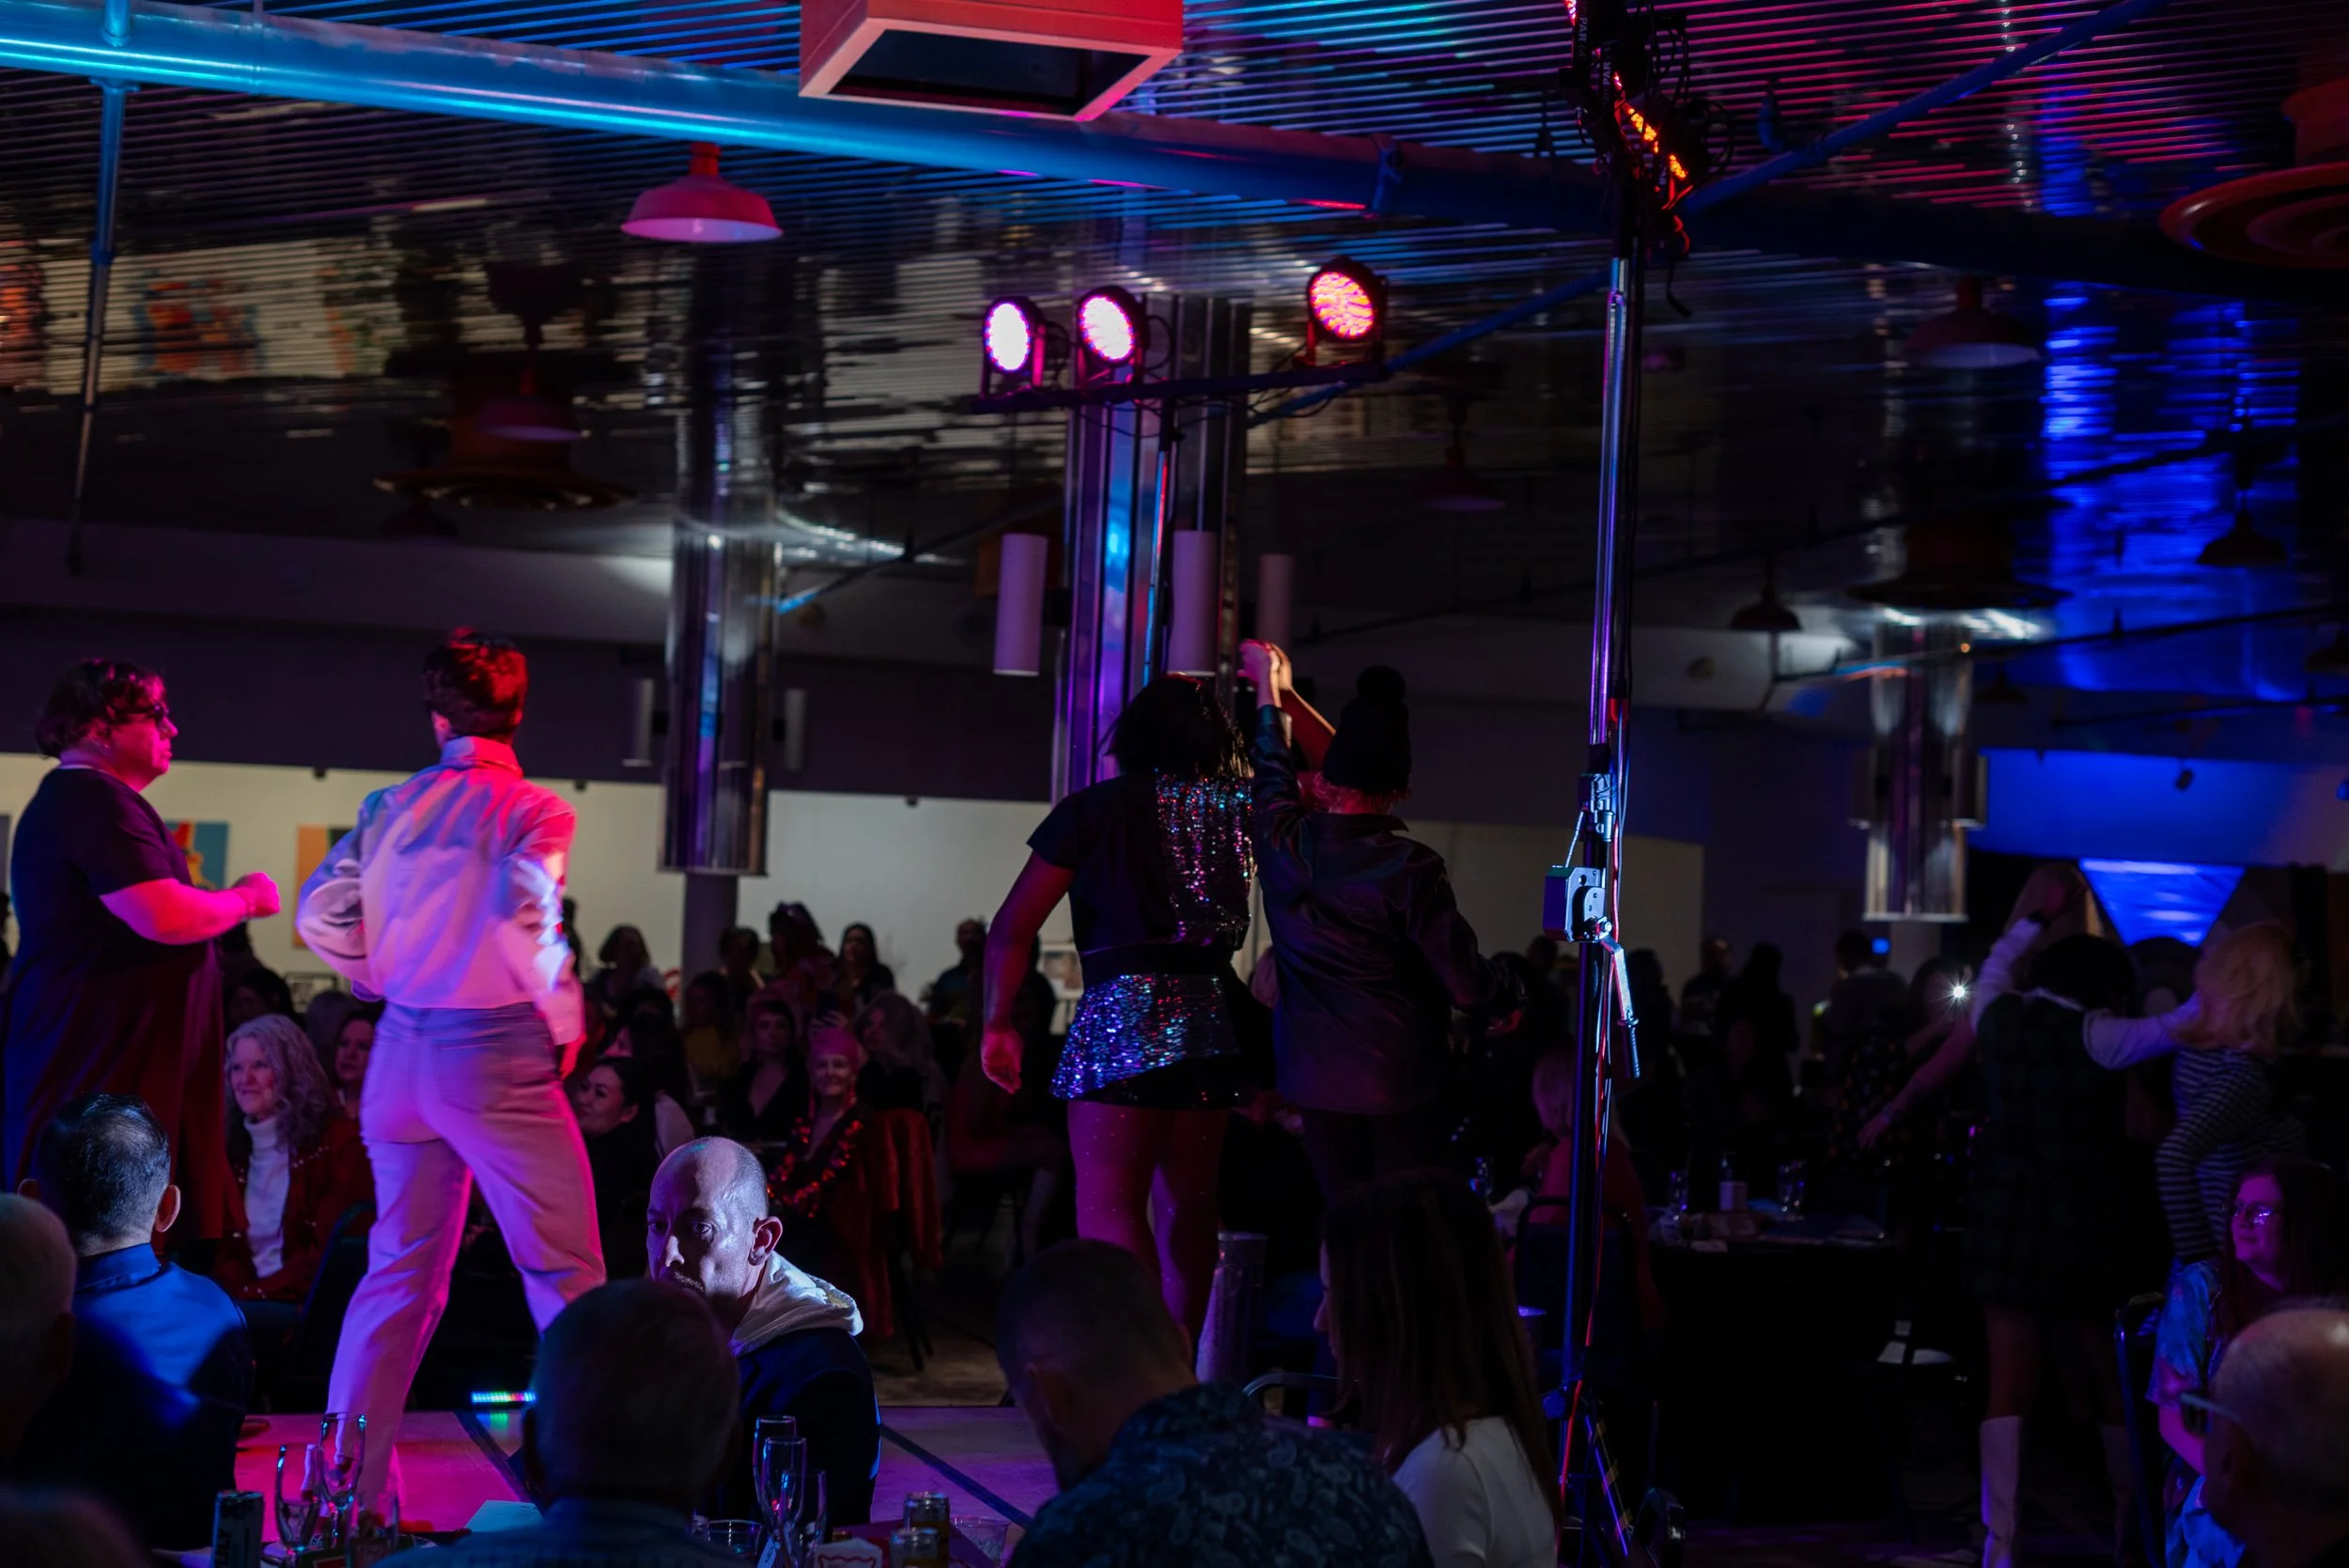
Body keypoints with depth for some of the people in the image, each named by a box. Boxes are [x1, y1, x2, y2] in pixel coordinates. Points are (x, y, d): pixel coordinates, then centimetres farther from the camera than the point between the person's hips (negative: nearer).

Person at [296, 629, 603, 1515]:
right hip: (499, 1057, -6)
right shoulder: (534, 811, -9)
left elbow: (322, 917, 4)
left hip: (403, 1053, 6)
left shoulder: (389, 808, 7)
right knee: (565, 1274, 3)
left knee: (401, 1271, 14)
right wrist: (564, 1021, -8)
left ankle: (349, 1489, 16)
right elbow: (528, 923, -22)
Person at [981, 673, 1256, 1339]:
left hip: (1123, 1015, -5)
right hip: (1213, 1018, 5)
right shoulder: (1238, 808, 10)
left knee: (1108, 1204, -8)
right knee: (1187, 1204, 13)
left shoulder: (1093, 809, 2)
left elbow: (1011, 928, -1)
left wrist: (999, 1023, 8)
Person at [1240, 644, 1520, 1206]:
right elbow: (1469, 984, -14)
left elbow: (1273, 775, 20)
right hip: (1401, 1077, -4)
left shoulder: (1282, 843, -3)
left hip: (1315, 1077, 4)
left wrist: (1271, 688, 37)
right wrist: (1515, 990, 9)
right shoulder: (1410, 869, -16)